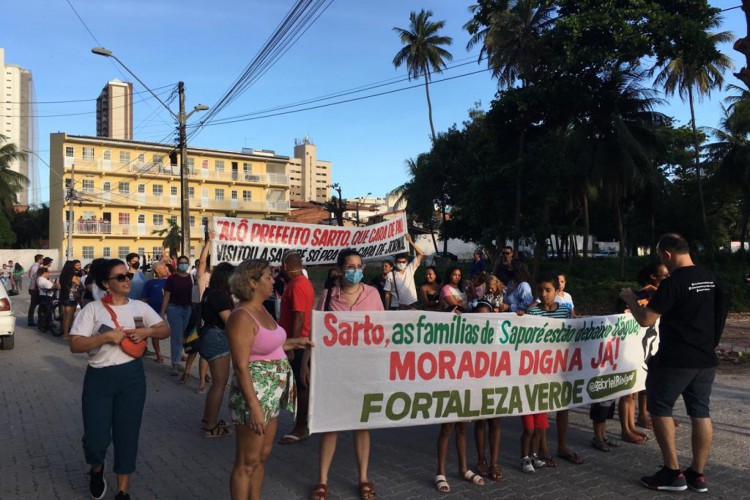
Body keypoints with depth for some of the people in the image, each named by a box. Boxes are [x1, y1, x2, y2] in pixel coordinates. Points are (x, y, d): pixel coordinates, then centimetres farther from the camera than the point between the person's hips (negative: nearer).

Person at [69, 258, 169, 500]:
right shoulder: (93, 309, -4)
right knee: (95, 439, -1)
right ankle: (97, 469, 35)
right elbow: (75, 345, -9)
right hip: (99, 377, -2)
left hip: (132, 376, 2)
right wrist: (106, 336, -20)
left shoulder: (139, 307, 4)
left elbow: (165, 330, 7)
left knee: (127, 435, 9)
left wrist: (147, 331, -12)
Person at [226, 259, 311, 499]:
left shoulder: (261, 310, 7)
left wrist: (294, 342, 19)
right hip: (255, 394, -9)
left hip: (272, 394, 9)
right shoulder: (242, 316, -20)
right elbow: (241, 367, -22)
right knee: (247, 462, 6)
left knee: (262, 456, 19)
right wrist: (254, 407, -24)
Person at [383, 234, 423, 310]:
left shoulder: (410, 269, 1)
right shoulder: (390, 275, -4)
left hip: (411, 306, 2)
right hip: (396, 307, -2)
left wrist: (411, 242, -12)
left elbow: (420, 254, -3)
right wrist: (387, 309, -3)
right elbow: (387, 294, -1)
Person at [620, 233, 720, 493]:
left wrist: (630, 299, -1)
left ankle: (673, 472, 6)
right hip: (706, 359, 8)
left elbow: (645, 320, -18)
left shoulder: (672, 282, -19)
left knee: (660, 408, 5)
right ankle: (697, 474, 19)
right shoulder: (710, 278, 7)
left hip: (676, 360, -8)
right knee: (701, 412, 12)